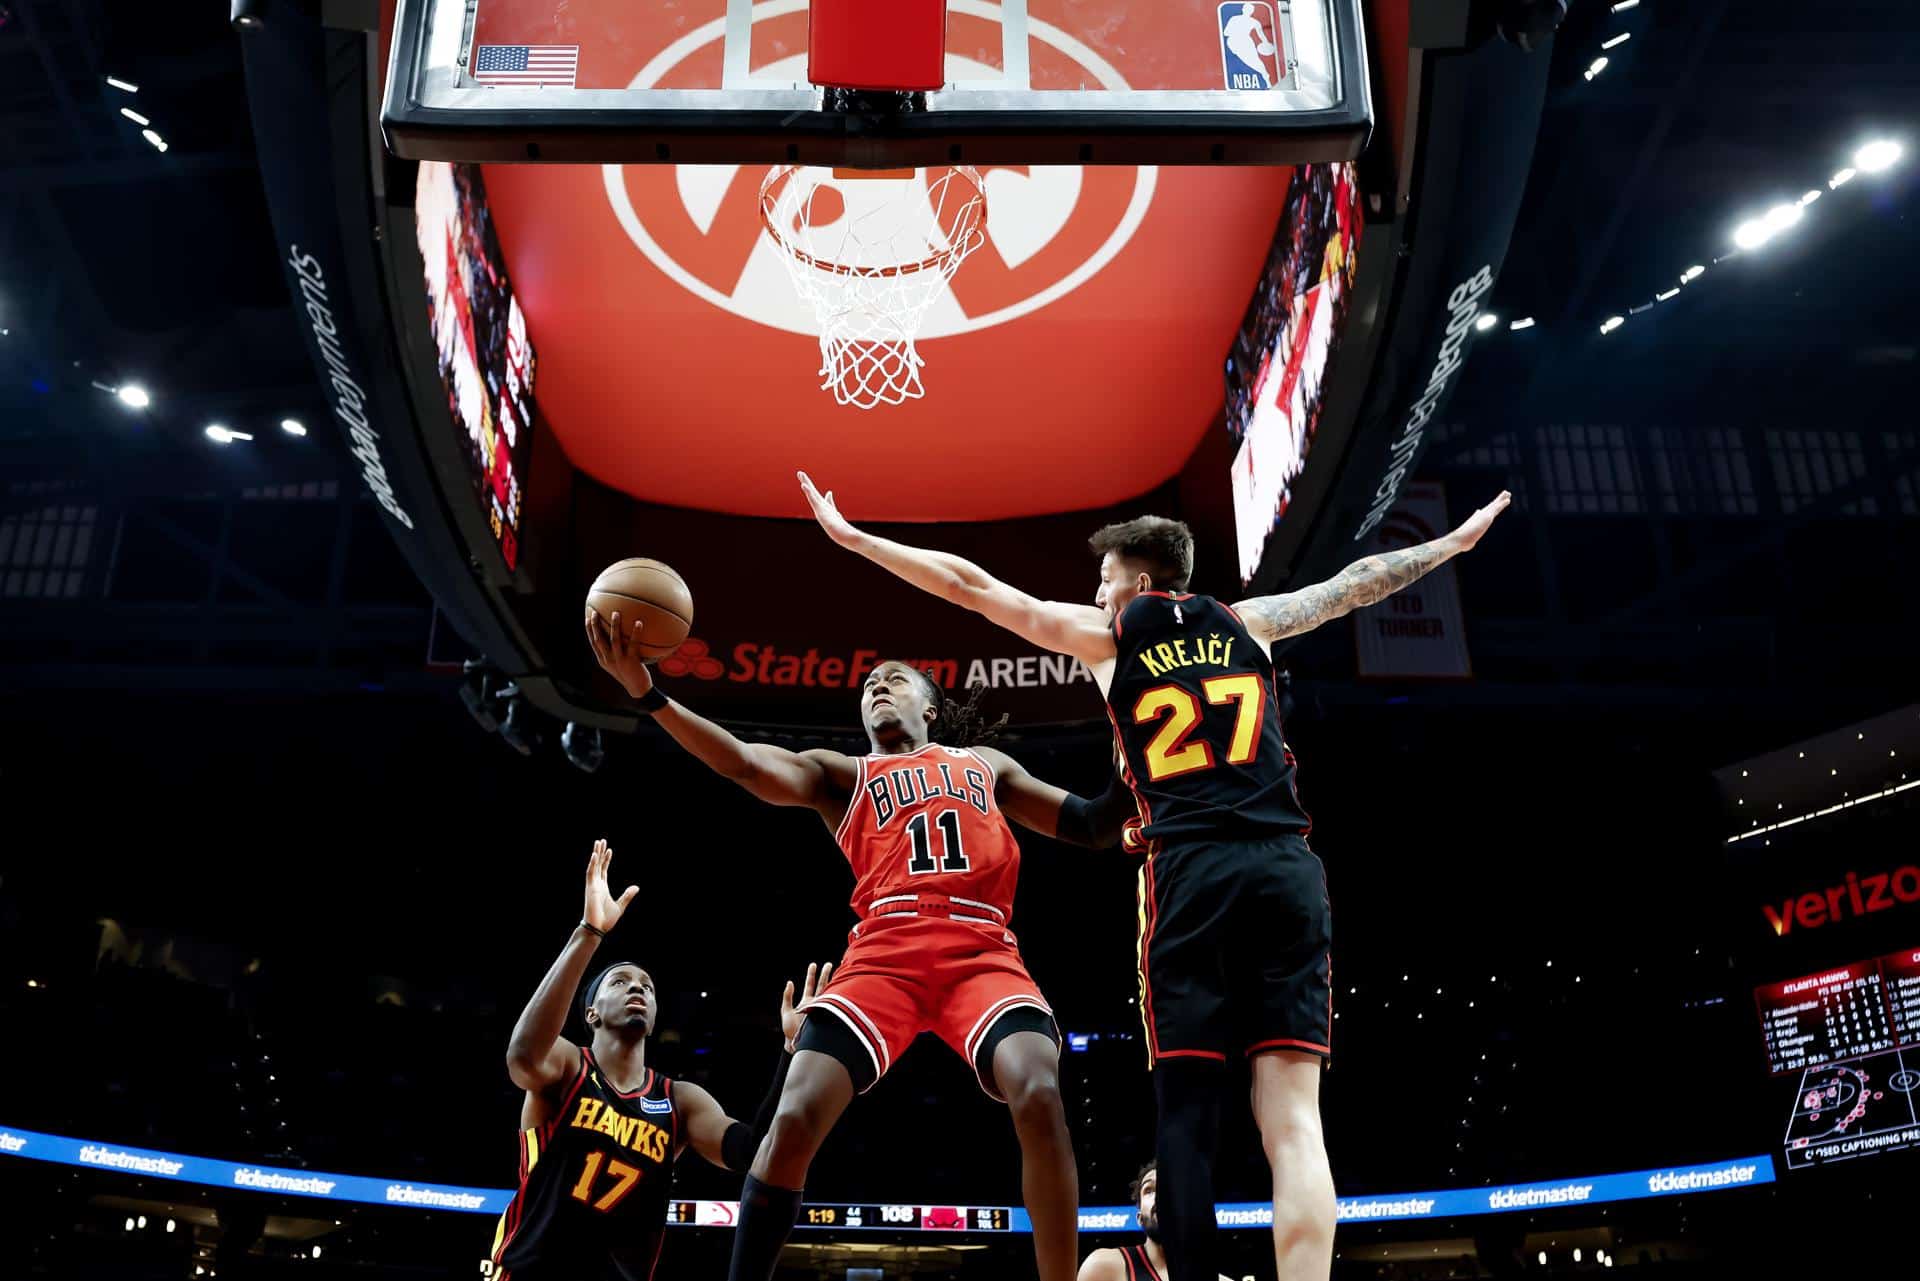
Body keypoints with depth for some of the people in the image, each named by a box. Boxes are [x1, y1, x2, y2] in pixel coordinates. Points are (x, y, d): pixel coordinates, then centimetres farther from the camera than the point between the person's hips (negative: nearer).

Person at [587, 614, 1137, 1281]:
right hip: (884, 952, 0)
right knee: (795, 1115, -17)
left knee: (1040, 1098, -27)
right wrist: (647, 691, -4)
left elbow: (1093, 825, 28)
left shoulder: (987, 765, 31)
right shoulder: (843, 776, 26)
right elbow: (745, 763, 8)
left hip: (982, 952, 0)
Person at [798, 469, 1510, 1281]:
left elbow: (970, 585, 16)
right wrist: (1458, 539, 48)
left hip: (1190, 872, -2)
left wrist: (852, 537, 24)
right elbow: (1357, 583, 32)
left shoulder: (1105, 632, 14)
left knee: (1187, 1107, 1)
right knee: (1293, 1120, -3)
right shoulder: (1248, 622, 21)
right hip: (1285, 867, 2)